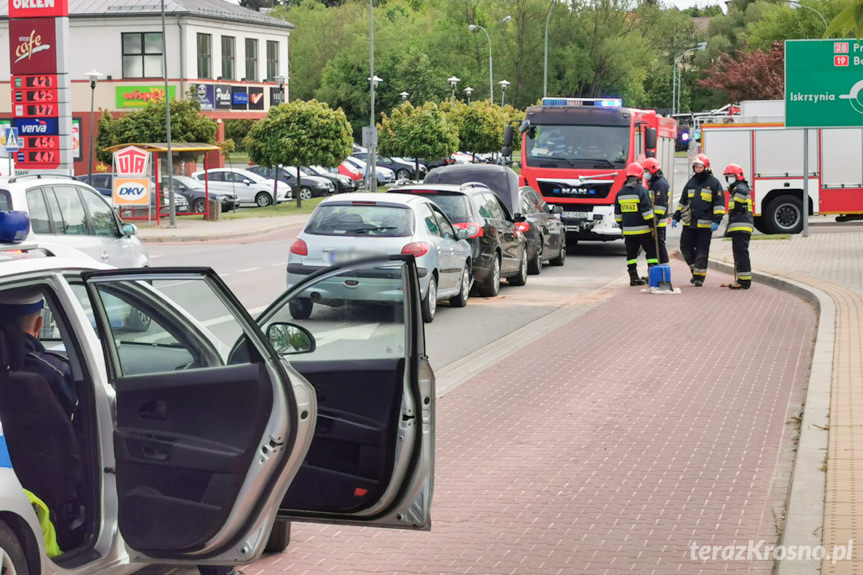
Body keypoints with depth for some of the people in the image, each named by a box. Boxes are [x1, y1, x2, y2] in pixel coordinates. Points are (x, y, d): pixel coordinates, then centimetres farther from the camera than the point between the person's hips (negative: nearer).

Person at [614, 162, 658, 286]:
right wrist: (652, 225, -9)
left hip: (628, 230, 5)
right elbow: (647, 211, -15)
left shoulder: (621, 192, 8)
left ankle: (633, 277, 9)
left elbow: (617, 214, 13)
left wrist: (622, 227, 21)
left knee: (631, 254, 9)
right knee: (651, 252, 3)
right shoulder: (641, 191, -11)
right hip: (643, 229, -5)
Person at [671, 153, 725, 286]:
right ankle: (694, 269, 24)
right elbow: (682, 202, 22)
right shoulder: (691, 182, 15)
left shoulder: (713, 183, -1)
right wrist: (676, 217, 17)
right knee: (685, 248, 5)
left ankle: (699, 277, 6)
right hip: (689, 224, 5)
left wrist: (716, 221, -13)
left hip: (705, 225, -5)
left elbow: (719, 203, -4)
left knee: (701, 252, -1)